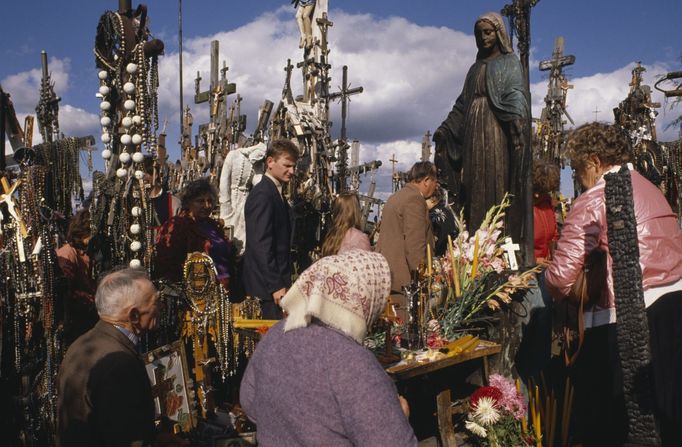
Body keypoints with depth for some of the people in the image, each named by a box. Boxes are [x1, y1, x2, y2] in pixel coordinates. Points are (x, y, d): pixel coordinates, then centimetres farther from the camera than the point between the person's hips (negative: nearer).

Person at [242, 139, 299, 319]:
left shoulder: (275, 192, 15)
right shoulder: (263, 194, -15)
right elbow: (260, 244, -21)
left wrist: (283, 280, 15)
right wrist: (275, 285, -21)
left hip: (277, 280, 9)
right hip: (268, 284, -9)